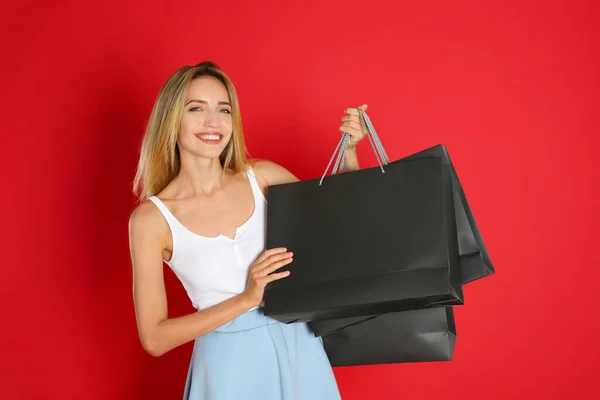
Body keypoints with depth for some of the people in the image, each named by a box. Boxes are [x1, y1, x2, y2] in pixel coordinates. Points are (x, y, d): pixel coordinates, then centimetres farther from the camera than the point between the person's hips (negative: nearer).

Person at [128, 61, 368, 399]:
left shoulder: (262, 177, -3)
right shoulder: (151, 218, -11)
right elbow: (154, 338, -11)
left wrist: (349, 151, -6)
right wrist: (246, 299, -19)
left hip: (299, 349, 3)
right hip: (230, 365, -3)